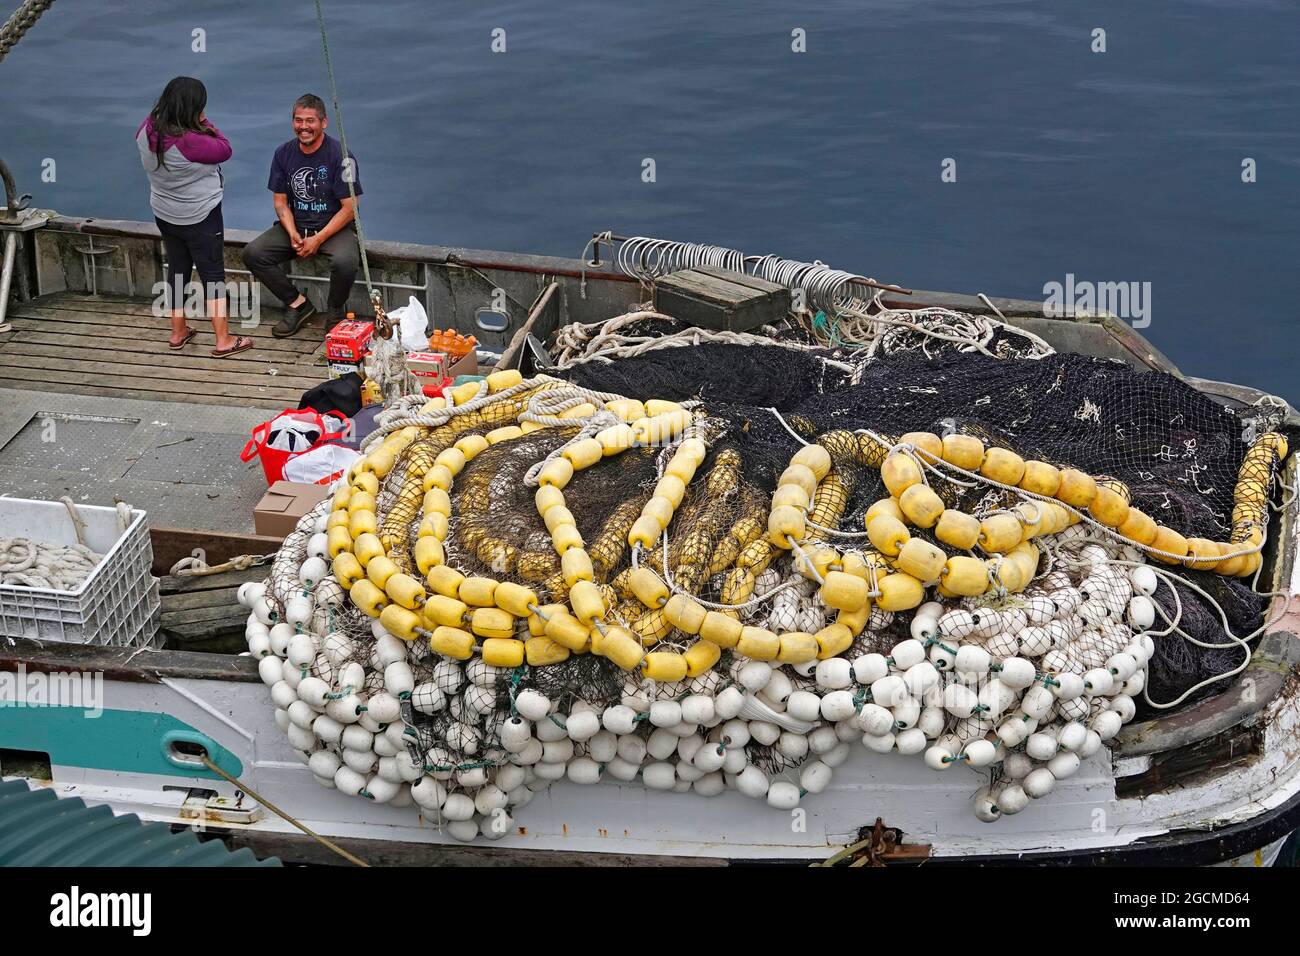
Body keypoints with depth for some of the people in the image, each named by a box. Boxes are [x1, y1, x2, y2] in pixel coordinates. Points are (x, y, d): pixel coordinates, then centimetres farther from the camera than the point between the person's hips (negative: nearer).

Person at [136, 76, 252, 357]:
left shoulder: (148, 129, -11)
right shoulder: (190, 142, -33)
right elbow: (225, 149, -18)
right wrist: (204, 123, -11)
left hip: (165, 215, 7)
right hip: (200, 218, -7)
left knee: (177, 269, 19)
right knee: (213, 274, 4)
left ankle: (178, 332, 30)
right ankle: (224, 340, 9)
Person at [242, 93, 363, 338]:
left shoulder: (340, 155, -13)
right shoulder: (284, 154, 2)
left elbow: (349, 208, -13)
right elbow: (280, 201, 6)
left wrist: (318, 239, -19)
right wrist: (293, 234, -13)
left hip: (334, 227, -5)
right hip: (296, 226, 5)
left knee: (345, 261, -36)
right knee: (252, 254, -16)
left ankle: (335, 312, -5)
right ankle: (297, 303, 0)